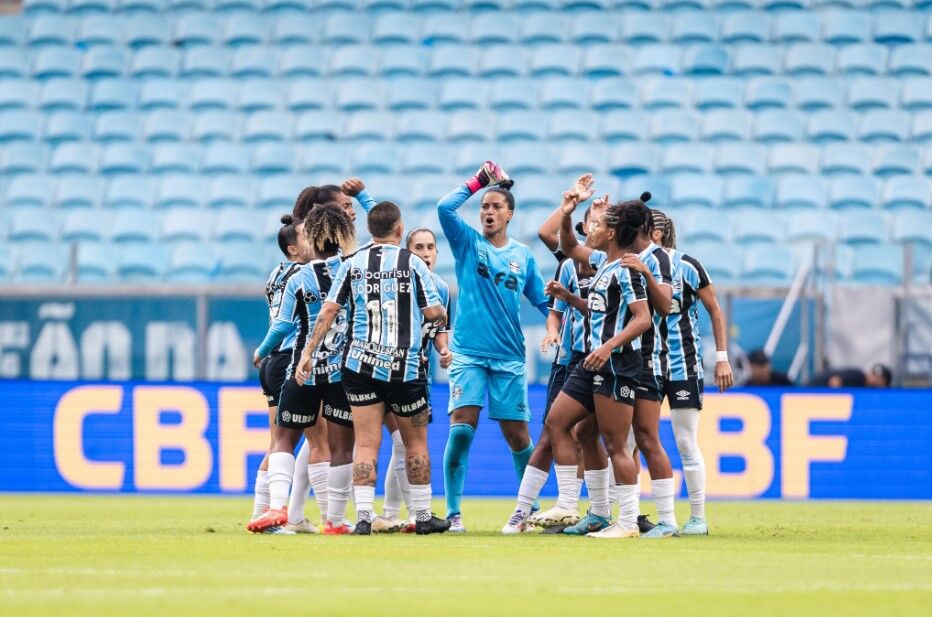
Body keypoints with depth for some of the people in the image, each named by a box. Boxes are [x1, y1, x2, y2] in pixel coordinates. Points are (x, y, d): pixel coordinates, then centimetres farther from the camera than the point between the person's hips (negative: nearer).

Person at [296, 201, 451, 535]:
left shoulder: (352, 264, 5)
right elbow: (432, 312, -2)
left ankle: (363, 516, -10)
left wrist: (308, 353, 4)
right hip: (405, 367, -2)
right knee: (416, 442, 12)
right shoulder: (412, 263, -2)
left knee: (366, 443, 1)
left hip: (360, 364, 2)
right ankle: (423, 516, 19)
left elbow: (328, 311, 0)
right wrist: (443, 314, 22)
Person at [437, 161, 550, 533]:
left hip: (509, 356, 2)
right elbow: (445, 208, -11)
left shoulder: (523, 256, 11)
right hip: (468, 353, -2)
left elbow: (543, 303, 17)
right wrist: (478, 182, -4)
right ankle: (453, 512, -11)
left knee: (517, 435, 3)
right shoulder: (468, 243, 6)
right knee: (462, 428, -14)